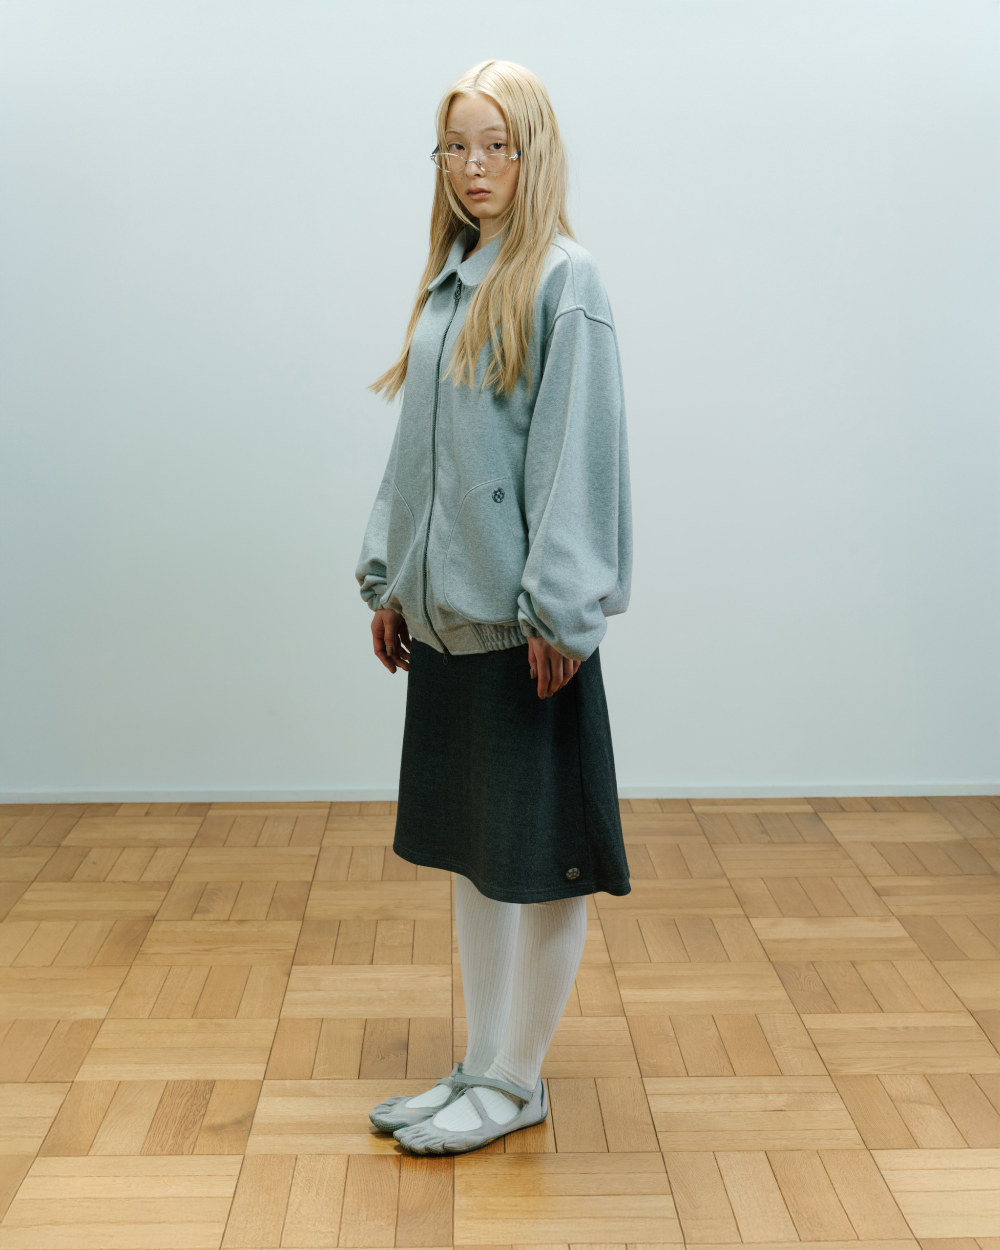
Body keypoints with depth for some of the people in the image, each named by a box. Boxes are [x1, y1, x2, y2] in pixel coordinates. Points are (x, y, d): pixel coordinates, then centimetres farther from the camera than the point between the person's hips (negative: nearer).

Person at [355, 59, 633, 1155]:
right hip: (446, 612, 8)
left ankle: (517, 1082, 18)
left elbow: (579, 452, -13)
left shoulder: (563, 281, -7)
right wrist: (389, 580, 14)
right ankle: (482, 1066, 27)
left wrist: (558, 611, -16)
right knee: (470, 850, 14)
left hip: (525, 619, -8)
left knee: (538, 856, 3)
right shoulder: (448, 282, 14)